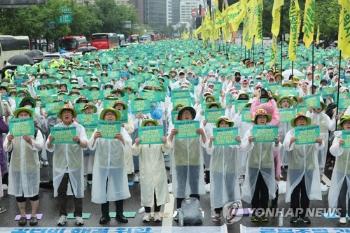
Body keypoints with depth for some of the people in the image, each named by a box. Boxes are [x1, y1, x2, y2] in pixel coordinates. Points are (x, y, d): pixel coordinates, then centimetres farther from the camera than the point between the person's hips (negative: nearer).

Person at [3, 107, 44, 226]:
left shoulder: (36, 131, 1)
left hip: (31, 165, -2)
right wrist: (8, 141, -26)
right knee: (18, 190, 7)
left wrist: (30, 140, -34)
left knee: (33, 190, 2)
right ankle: (22, 215, 19)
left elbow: (40, 146, -15)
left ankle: (34, 215, 13)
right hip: (16, 166, 2)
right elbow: (6, 149, -3)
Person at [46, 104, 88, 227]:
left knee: (77, 190, 4)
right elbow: (50, 148, -2)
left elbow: (85, 144, -14)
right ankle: (63, 215, 17)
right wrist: (50, 141, -26)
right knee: (60, 191, 6)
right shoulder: (56, 128, 4)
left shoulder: (79, 128, 0)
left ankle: (78, 215, 14)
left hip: (75, 165, -1)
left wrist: (79, 141, -37)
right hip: (60, 165, 1)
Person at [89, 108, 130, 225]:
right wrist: (94, 138, -23)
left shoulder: (121, 130, 5)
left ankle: (119, 214, 14)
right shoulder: (98, 130, 6)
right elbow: (91, 147, -1)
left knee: (119, 190, 4)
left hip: (117, 165, 0)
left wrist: (121, 139, -28)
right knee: (102, 190, 2)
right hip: (102, 165, 0)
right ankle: (105, 215, 12)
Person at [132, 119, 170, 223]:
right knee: (146, 191, 4)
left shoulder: (159, 138, 3)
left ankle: (157, 213, 14)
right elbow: (135, 152, -8)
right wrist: (136, 144, -29)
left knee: (158, 190, 5)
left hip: (158, 170, 1)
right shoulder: (141, 139, 1)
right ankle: (147, 213, 13)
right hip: (146, 171, -1)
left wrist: (165, 143, -31)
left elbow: (165, 150, -8)